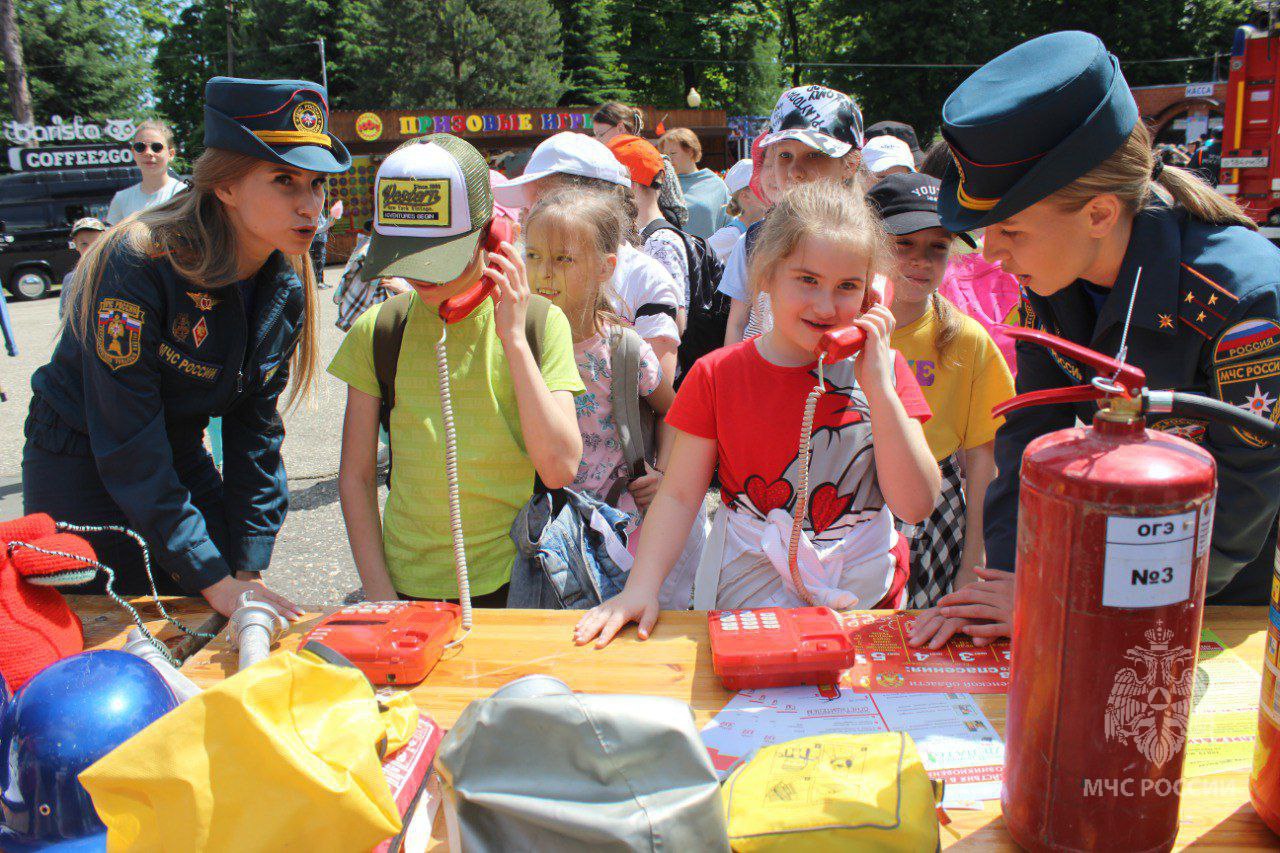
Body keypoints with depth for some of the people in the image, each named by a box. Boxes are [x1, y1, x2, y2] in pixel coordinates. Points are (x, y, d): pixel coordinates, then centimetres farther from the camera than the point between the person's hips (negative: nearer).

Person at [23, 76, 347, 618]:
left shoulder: (286, 289, -8)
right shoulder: (138, 264, -28)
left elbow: (255, 432, -2)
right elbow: (127, 444, -26)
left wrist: (249, 572, -7)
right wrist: (214, 581, -26)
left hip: (182, 465, 6)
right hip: (80, 470, -5)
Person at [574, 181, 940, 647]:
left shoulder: (882, 369, 0)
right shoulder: (717, 375, -1)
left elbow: (916, 505, -6)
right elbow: (679, 494, 0)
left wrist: (879, 388, -15)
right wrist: (642, 587, -14)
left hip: (868, 606, 1)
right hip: (749, 607, -1)